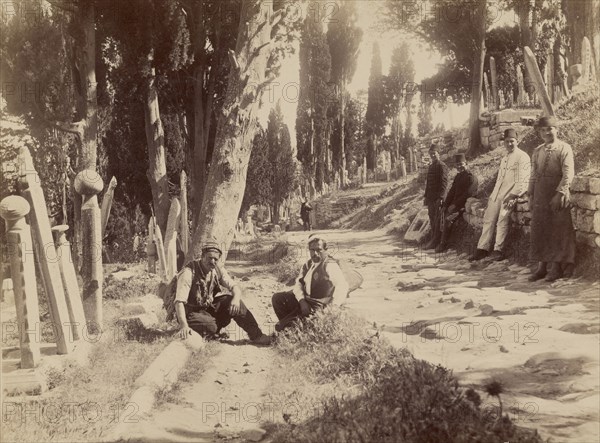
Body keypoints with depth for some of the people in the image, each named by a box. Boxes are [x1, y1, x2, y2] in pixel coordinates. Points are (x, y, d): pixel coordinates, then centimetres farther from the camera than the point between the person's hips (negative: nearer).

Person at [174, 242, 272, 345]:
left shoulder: (218, 270, -4)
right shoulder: (189, 272, -24)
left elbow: (235, 287, -5)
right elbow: (179, 301, -32)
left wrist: (236, 299, -31)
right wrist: (184, 325, -46)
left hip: (209, 308, 6)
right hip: (191, 312, -6)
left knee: (232, 302, -17)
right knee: (210, 326, -35)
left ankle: (256, 335, -6)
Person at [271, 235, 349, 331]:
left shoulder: (330, 266, -17)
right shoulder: (308, 265, 9)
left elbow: (342, 286, -29)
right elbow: (298, 283, 3)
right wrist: (302, 301, -17)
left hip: (318, 305, -8)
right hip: (304, 299, 8)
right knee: (277, 298, -1)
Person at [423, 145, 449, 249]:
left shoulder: (442, 166, -8)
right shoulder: (431, 166, 18)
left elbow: (444, 183, -14)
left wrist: (440, 197, -19)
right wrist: (426, 196, 19)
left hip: (438, 198, -8)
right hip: (431, 198, 8)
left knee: (437, 220, -5)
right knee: (432, 218, 9)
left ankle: (435, 241, -2)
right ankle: (433, 239, 16)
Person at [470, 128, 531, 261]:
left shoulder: (522, 157, -4)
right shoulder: (504, 158, 23)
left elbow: (523, 181, -12)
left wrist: (513, 196, -20)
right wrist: (493, 195, 14)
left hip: (510, 195, -8)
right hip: (497, 194, 8)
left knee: (502, 220, -16)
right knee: (489, 219, 4)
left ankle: (498, 250, -12)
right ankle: (483, 249, 7)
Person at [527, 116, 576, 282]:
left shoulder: (564, 148, -4)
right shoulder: (537, 151, 14)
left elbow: (568, 173, -13)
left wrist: (560, 194, -20)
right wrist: (531, 196, 10)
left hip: (558, 197, -5)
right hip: (540, 197, 6)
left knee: (558, 232, -2)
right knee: (539, 232, 5)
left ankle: (556, 267, 4)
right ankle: (542, 266, 12)